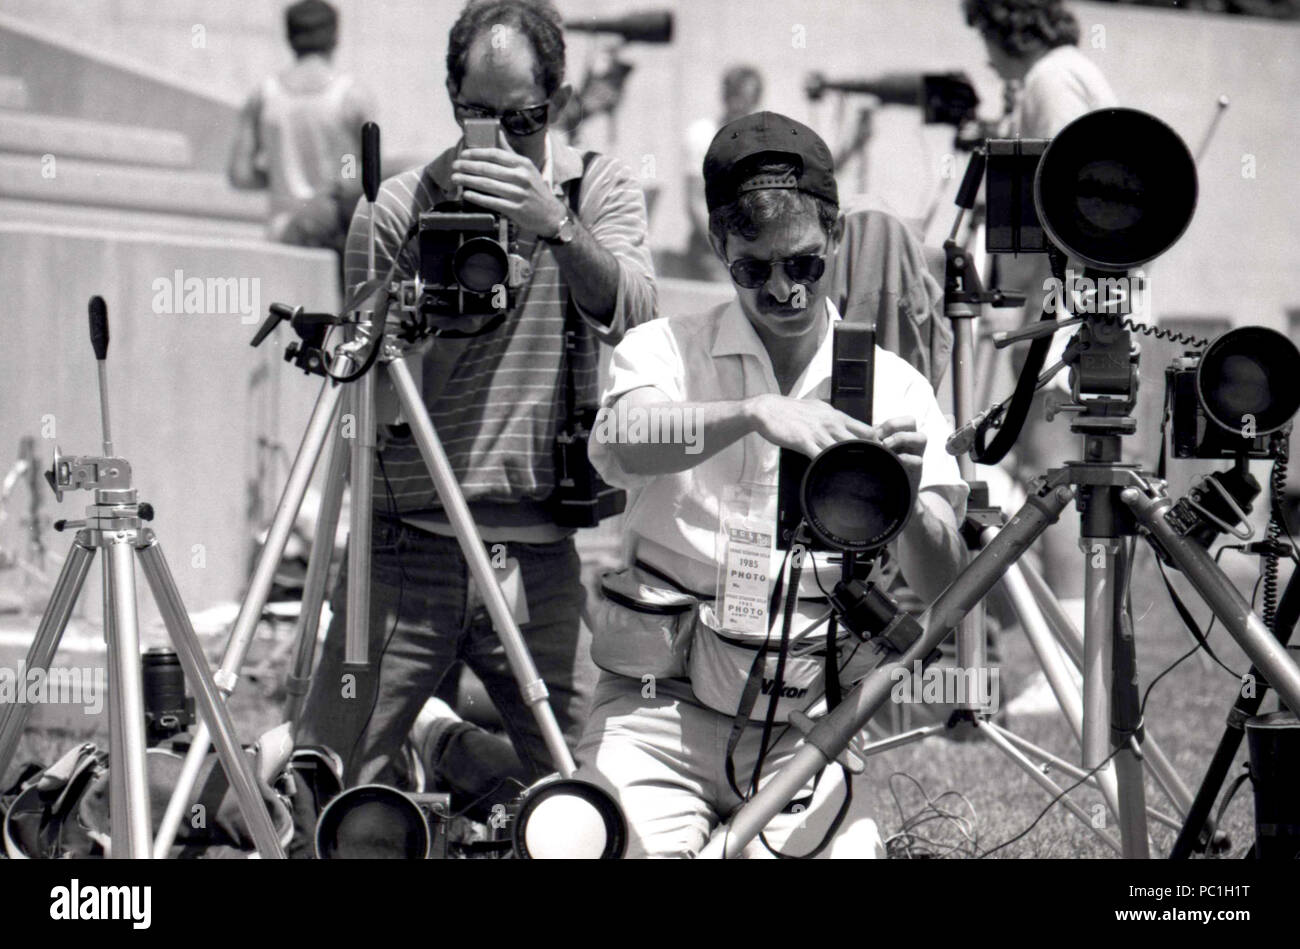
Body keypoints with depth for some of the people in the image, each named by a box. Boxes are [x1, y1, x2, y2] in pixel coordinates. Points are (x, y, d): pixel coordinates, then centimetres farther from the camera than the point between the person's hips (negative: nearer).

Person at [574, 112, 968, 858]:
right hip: (660, 707, -1)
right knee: (625, 844, -23)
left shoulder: (895, 388, 6)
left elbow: (942, 588, -4)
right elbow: (616, 447, -20)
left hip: (807, 724, 1)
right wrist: (753, 413, -36)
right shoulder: (666, 350, 4)